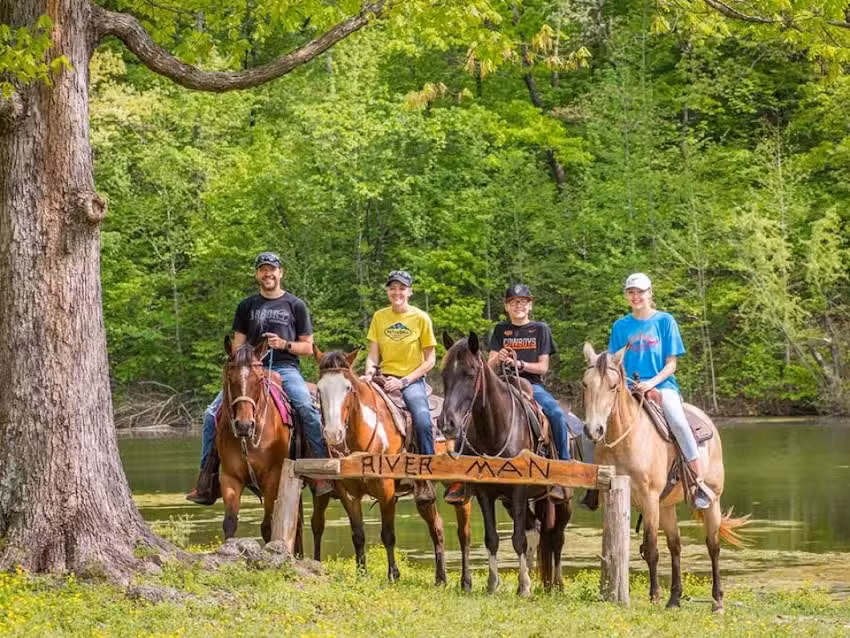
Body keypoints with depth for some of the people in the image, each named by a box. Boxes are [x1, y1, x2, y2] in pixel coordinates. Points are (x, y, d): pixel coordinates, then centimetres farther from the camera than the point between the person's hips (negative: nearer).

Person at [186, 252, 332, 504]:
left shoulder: (295, 305, 9)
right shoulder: (246, 306, 16)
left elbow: (308, 348, 9)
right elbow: (238, 344, 16)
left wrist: (285, 345, -10)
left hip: (285, 368, -3)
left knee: (307, 407, -32)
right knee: (212, 413, -13)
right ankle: (206, 479, -4)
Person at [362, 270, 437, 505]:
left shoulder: (421, 318, 0)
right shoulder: (379, 317, 9)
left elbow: (430, 360, 0)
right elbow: (373, 355, 10)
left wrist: (404, 380, -11)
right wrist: (369, 373, -12)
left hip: (413, 379, -3)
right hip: (385, 378, 3)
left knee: (423, 421, -30)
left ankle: (425, 479, -19)